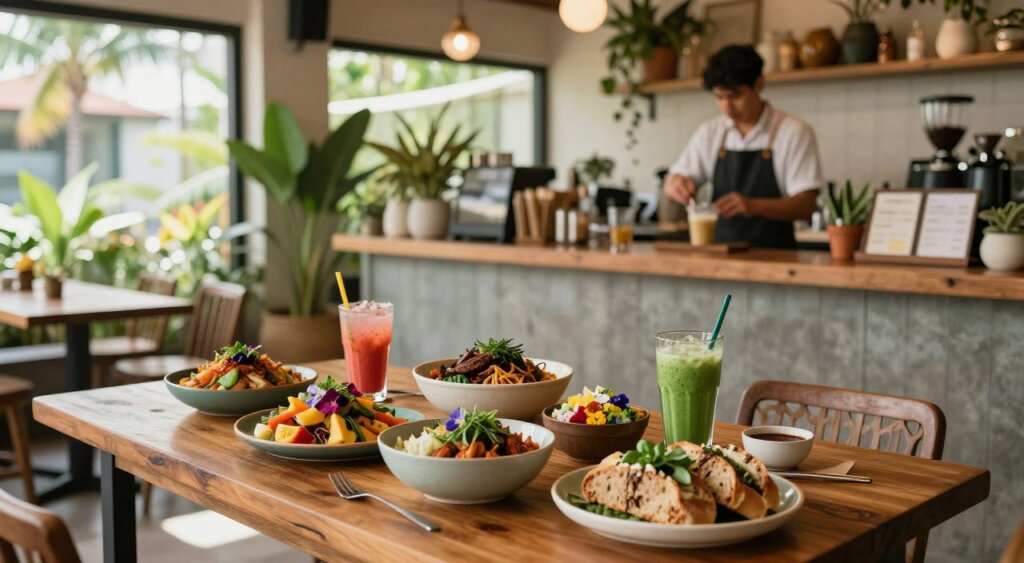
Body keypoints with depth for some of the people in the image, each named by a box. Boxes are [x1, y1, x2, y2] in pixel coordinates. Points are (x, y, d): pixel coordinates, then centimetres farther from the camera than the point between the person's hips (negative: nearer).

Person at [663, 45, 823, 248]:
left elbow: (806, 204, -7)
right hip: (720, 253, 3)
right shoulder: (709, 132, 10)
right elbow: (672, 182, 17)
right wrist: (675, 185, -7)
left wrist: (754, 205, -23)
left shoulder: (795, 132, -1)